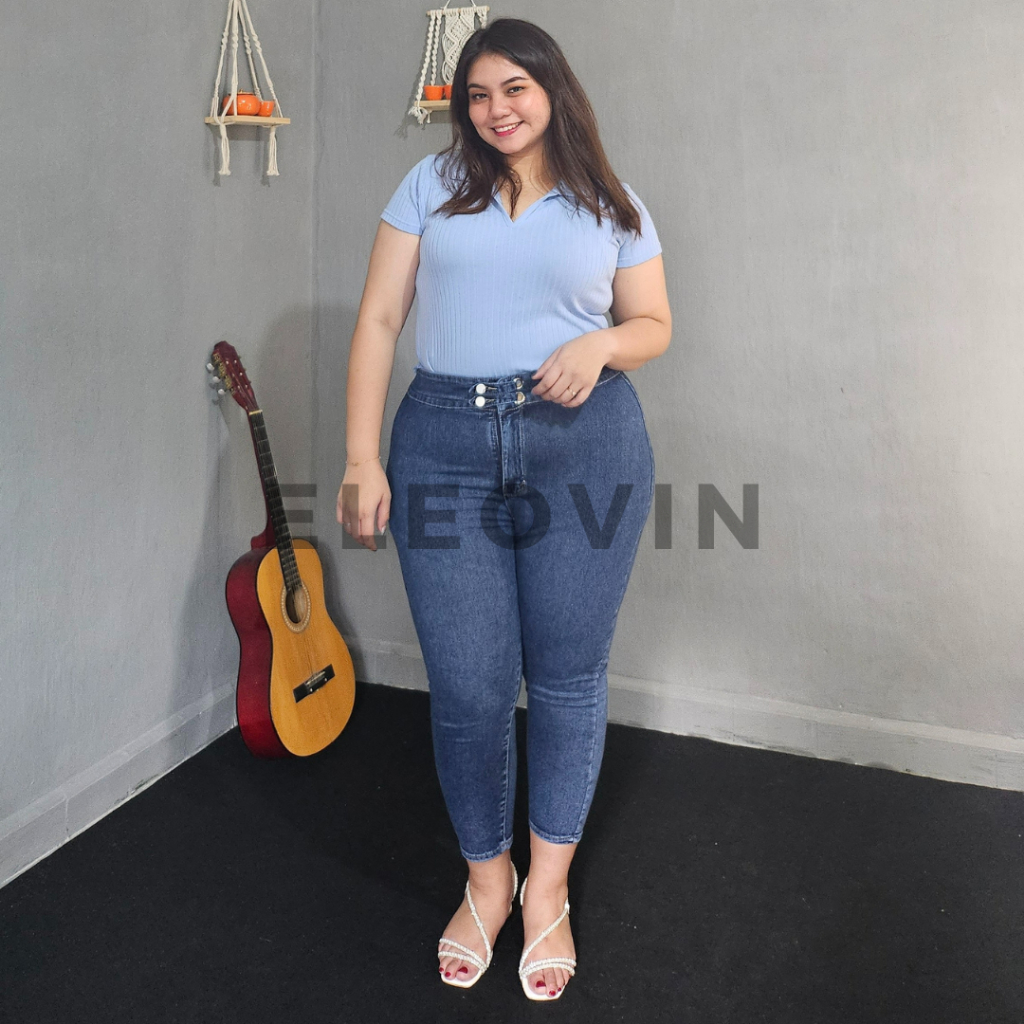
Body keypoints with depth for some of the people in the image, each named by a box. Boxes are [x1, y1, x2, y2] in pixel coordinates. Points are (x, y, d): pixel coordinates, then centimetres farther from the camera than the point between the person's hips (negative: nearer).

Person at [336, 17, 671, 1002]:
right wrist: (362, 458, -3)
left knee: (567, 676, 6)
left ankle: (547, 885, 25)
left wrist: (602, 343, -8)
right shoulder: (432, 183, 10)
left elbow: (654, 323, 16)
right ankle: (486, 877, 26)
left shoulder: (611, 206, 11)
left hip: (586, 445, 1)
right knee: (467, 687, 1)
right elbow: (378, 320, 5)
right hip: (444, 446, 0)